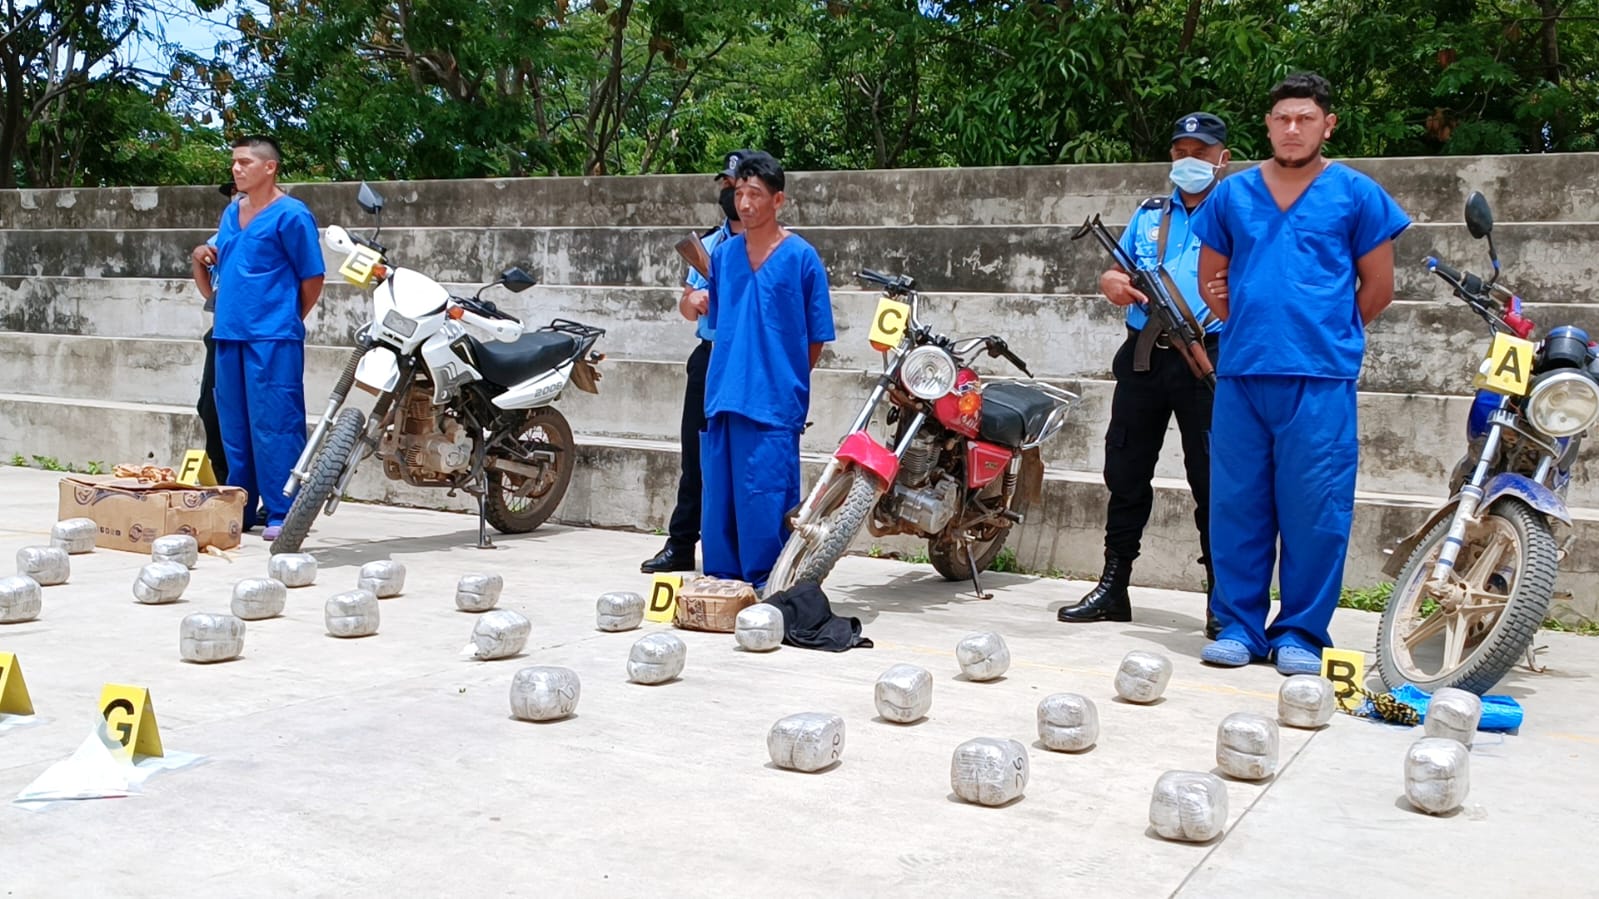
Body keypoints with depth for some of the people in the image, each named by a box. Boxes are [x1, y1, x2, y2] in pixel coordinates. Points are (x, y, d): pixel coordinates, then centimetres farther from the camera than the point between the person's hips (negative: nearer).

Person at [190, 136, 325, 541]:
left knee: (275, 426, -8)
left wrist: (287, 321, 2)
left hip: (273, 338, -8)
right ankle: (237, 508, 21)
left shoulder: (291, 215, -7)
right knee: (233, 427, 12)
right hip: (229, 334, 8)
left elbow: (312, 278, -5)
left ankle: (282, 514, -4)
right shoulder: (230, 213, 17)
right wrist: (203, 259, 9)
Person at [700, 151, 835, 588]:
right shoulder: (723, 254, 12)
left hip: (774, 401, -5)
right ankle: (721, 583, 21)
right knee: (719, 496, 10)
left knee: (765, 499, -5)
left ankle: (767, 587, 5)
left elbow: (816, 337, 0)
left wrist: (786, 377, 5)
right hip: (722, 397, 5)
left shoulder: (801, 256, -3)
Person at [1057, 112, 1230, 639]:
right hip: (1142, 354, 5)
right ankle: (1113, 587, 19)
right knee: (1125, 471, 9)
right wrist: (1111, 282, -6)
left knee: (1211, 479, -3)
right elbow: (1114, 272, 18)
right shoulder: (1149, 215, 19)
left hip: (1206, 357, -5)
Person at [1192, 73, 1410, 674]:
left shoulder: (1356, 194, 6)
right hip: (1240, 374, 3)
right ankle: (1239, 626, 15)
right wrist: (1249, 326, 9)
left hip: (1321, 377, -3)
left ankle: (1301, 632, 10)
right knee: (1236, 505, 5)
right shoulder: (1232, 194, 14)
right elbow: (1211, 280, 19)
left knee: (1314, 510, -1)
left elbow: (1378, 287, 9)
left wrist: (1328, 333, 9)